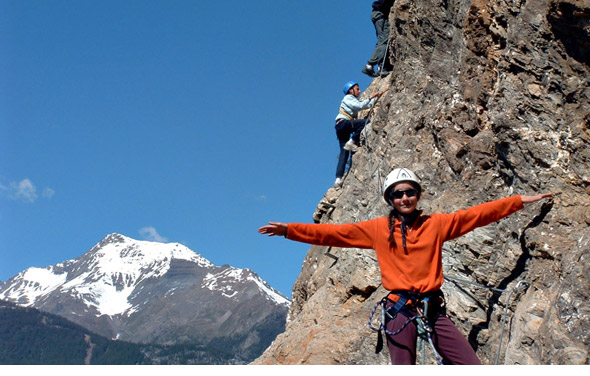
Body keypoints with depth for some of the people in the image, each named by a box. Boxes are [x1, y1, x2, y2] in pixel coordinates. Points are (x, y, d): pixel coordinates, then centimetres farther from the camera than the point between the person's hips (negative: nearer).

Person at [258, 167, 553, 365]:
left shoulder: (436, 224, 8)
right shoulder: (378, 229, 4)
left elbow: (477, 214, 9)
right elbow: (333, 233, 0)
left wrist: (520, 201, 9)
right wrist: (288, 230, -7)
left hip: (433, 308, 2)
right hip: (400, 309, -2)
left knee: (473, 367, -7)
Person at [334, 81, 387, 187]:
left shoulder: (354, 100, 30)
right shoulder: (348, 98, 3)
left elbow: (368, 105, 35)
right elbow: (360, 106, -13)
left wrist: (378, 95, 30)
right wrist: (370, 97, -7)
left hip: (342, 129, 9)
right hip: (343, 123, -9)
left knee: (344, 152, -2)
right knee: (366, 121, -21)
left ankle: (338, 179, -12)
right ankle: (352, 142, -20)